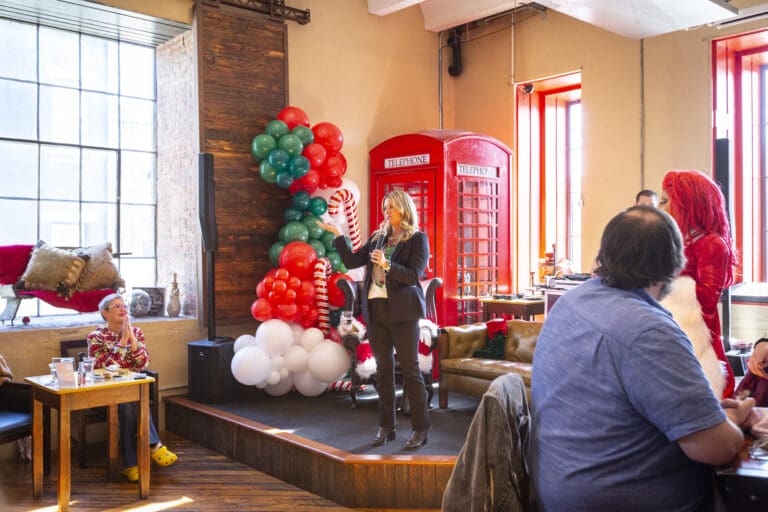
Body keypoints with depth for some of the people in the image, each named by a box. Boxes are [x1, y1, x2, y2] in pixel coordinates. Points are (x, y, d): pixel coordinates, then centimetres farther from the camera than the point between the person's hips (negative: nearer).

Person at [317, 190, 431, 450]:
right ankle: (386, 426, 19)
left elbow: (413, 275, -12)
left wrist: (386, 265, -23)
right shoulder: (378, 237, 15)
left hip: (402, 311, -5)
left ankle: (421, 428, 5)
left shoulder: (417, 239, -2)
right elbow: (351, 261, 14)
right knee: (383, 369, 10)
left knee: (410, 368, -3)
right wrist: (338, 235, 8)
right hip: (375, 310, 6)